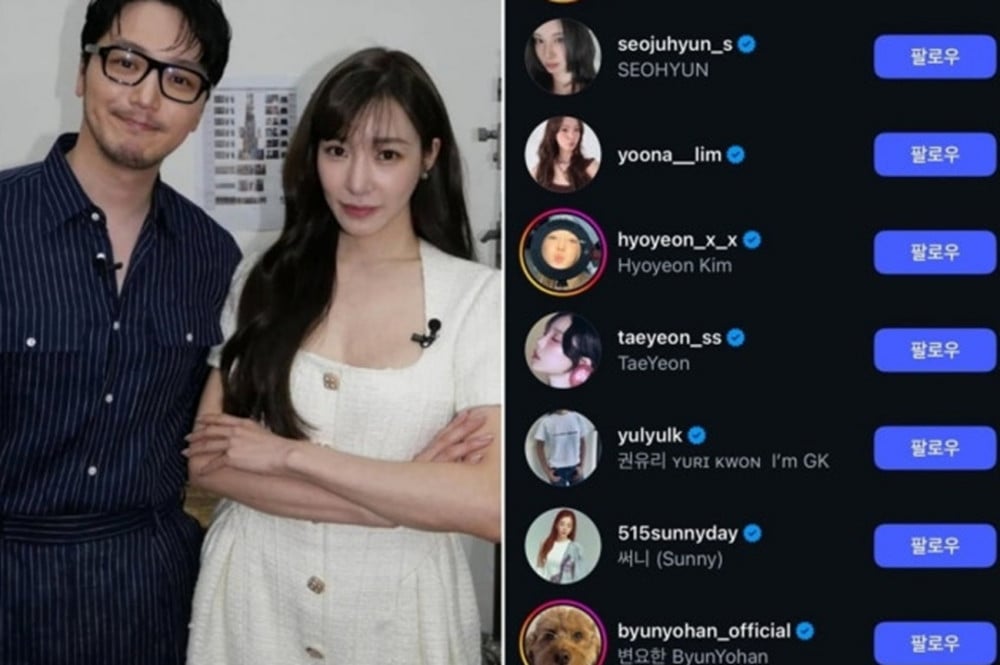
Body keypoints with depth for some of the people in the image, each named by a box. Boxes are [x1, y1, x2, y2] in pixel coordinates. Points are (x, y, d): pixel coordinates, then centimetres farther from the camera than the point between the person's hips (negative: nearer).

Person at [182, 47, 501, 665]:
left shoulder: (478, 296, -10)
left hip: (397, 611, -2)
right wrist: (411, 497, -17)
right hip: (253, 595, 2)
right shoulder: (263, 280, -1)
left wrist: (290, 453, -18)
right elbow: (207, 457, -7)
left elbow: (493, 506, -20)